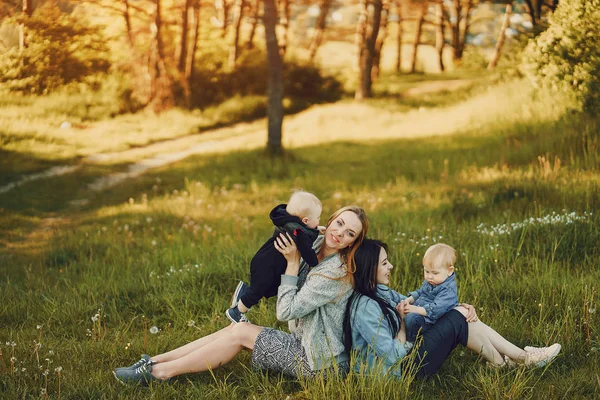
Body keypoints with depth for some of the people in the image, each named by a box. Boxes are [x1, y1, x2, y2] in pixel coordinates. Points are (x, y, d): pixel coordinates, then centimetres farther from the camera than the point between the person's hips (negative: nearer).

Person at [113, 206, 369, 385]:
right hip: (305, 343, 9)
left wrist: (292, 262, -17)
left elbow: (286, 311, -20)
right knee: (236, 329, 0)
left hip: (319, 363, -9)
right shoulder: (316, 251, 4)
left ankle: (159, 372, -4)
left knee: (240, 332, -10)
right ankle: (154, 361, 0)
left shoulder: (336, 272, -24)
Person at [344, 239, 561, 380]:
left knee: (462, 314, 2)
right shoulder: (365, 307, -25)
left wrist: (460, 307, 0)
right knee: (459, 319, -11)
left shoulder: (380, 292, 7)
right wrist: (403, 322, -11)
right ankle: (500, 363, 9)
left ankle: (521, 355, 6)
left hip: (404, 353, 10)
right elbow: (392, 356, -27)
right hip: (398, 370, -10)